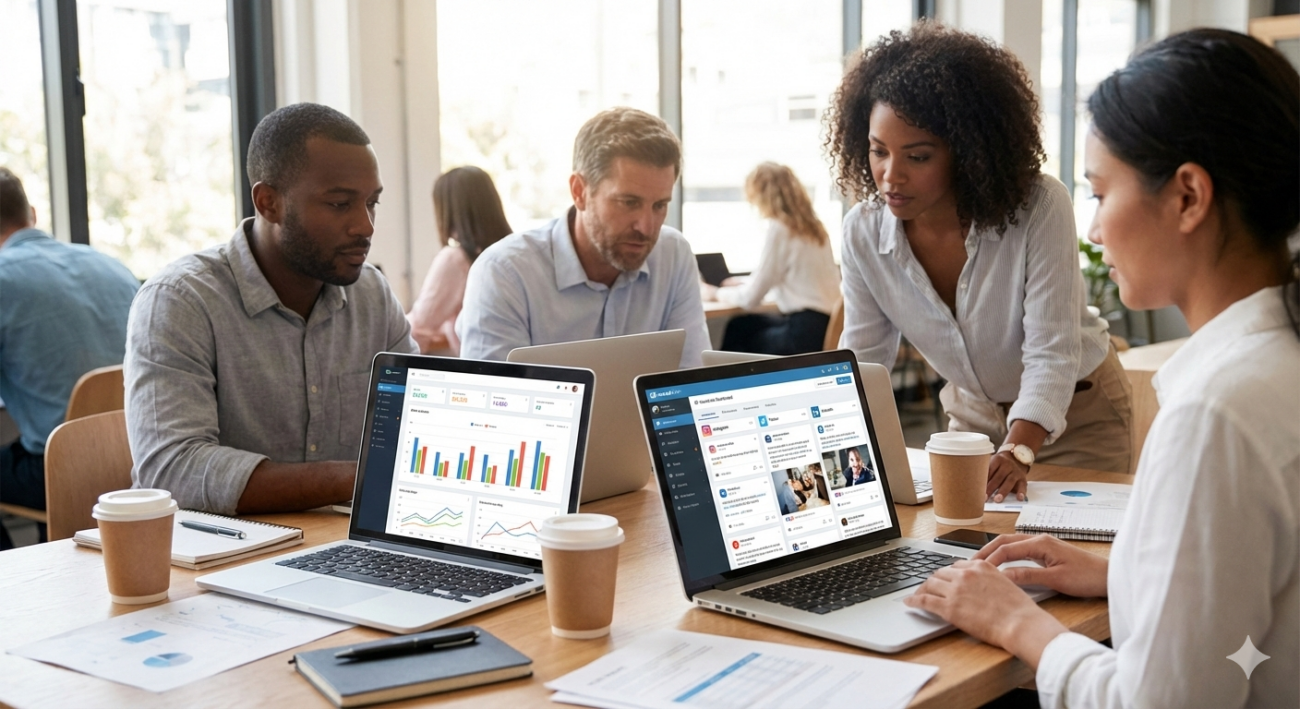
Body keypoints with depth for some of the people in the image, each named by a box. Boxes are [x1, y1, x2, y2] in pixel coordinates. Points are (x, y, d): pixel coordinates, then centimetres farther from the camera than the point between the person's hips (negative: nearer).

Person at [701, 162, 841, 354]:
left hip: (806, 333, -8)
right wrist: (747, 282, 37)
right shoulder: (811, 224, 12)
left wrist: (715, 293, 9)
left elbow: (750, 298, -9)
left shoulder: (779, 229, -12)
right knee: (739, 325, 22)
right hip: (825, 324, 8)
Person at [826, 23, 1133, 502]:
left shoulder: (1040, 208, -30)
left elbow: (1051, 353, -31)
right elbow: (860, 360, -12)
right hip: (972, 414, 3)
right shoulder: (863, 231, -17)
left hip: (1075, 413, -3)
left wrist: (1016, 453, -45)